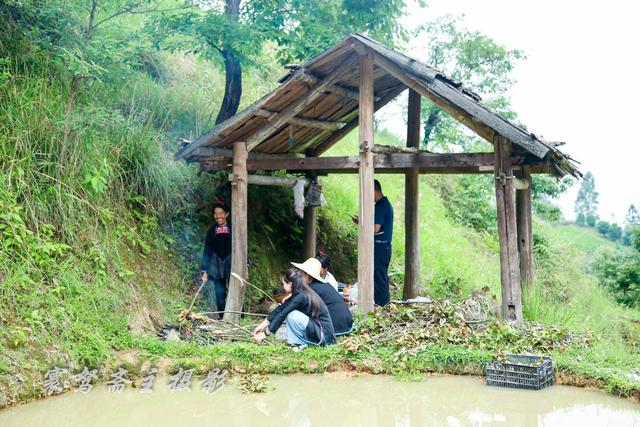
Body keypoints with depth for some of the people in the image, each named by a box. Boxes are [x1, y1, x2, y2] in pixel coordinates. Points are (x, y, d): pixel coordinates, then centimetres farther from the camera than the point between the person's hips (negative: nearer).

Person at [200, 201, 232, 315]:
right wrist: (204, 270, 4)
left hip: (233, 266, -2)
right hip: (217, 268, 2)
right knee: (220, 295, 1)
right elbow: (207, 251, 10)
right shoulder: (212, 231, 9)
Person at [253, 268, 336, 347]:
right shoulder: (300, 293, 8)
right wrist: (262, 325, 13)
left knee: (291, 315, -16)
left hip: (323, 335, -9)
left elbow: (282, 315, -14)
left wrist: (265, 333, -8)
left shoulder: (300, 296, -17)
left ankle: (301, 343, -6)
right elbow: (280, 309, 11)